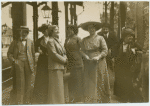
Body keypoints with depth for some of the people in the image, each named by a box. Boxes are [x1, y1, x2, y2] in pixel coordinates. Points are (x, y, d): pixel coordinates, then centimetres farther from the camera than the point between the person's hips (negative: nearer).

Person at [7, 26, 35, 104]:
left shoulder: (30, 42, 16)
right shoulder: (15, 42, 11)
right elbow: (9, 53, 11)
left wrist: (33, 66, 8)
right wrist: (14, 60, -7)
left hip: (29, 64, 2)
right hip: (19, 64, -2)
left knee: (30, 86, 0)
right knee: (20, 86, -4)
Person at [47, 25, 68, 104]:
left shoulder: (57, 41, 20)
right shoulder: (50, 41, -10)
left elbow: (63, 52, 21)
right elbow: (54, 54, -17)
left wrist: (65, 58, 1)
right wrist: (64, 60, -10)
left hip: (60, 67, 9)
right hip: (55, 67, -9)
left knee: (59, 87, 11)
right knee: (56, 86, -7)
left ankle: (59, 102, 18)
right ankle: (54, 102, -1)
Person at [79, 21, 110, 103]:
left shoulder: (100, 38, 5)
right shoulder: (84, 40, 12)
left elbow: (105, 50, -1)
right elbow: (82, 51, 9)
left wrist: (98, 57, -15)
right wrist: (86, 56, -11)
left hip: (99, 63, -1)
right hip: (88, 64, 2)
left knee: (100, 82, 0)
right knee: (89, 83, -2)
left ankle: (102, 100, 8)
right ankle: (90, 100, 3)